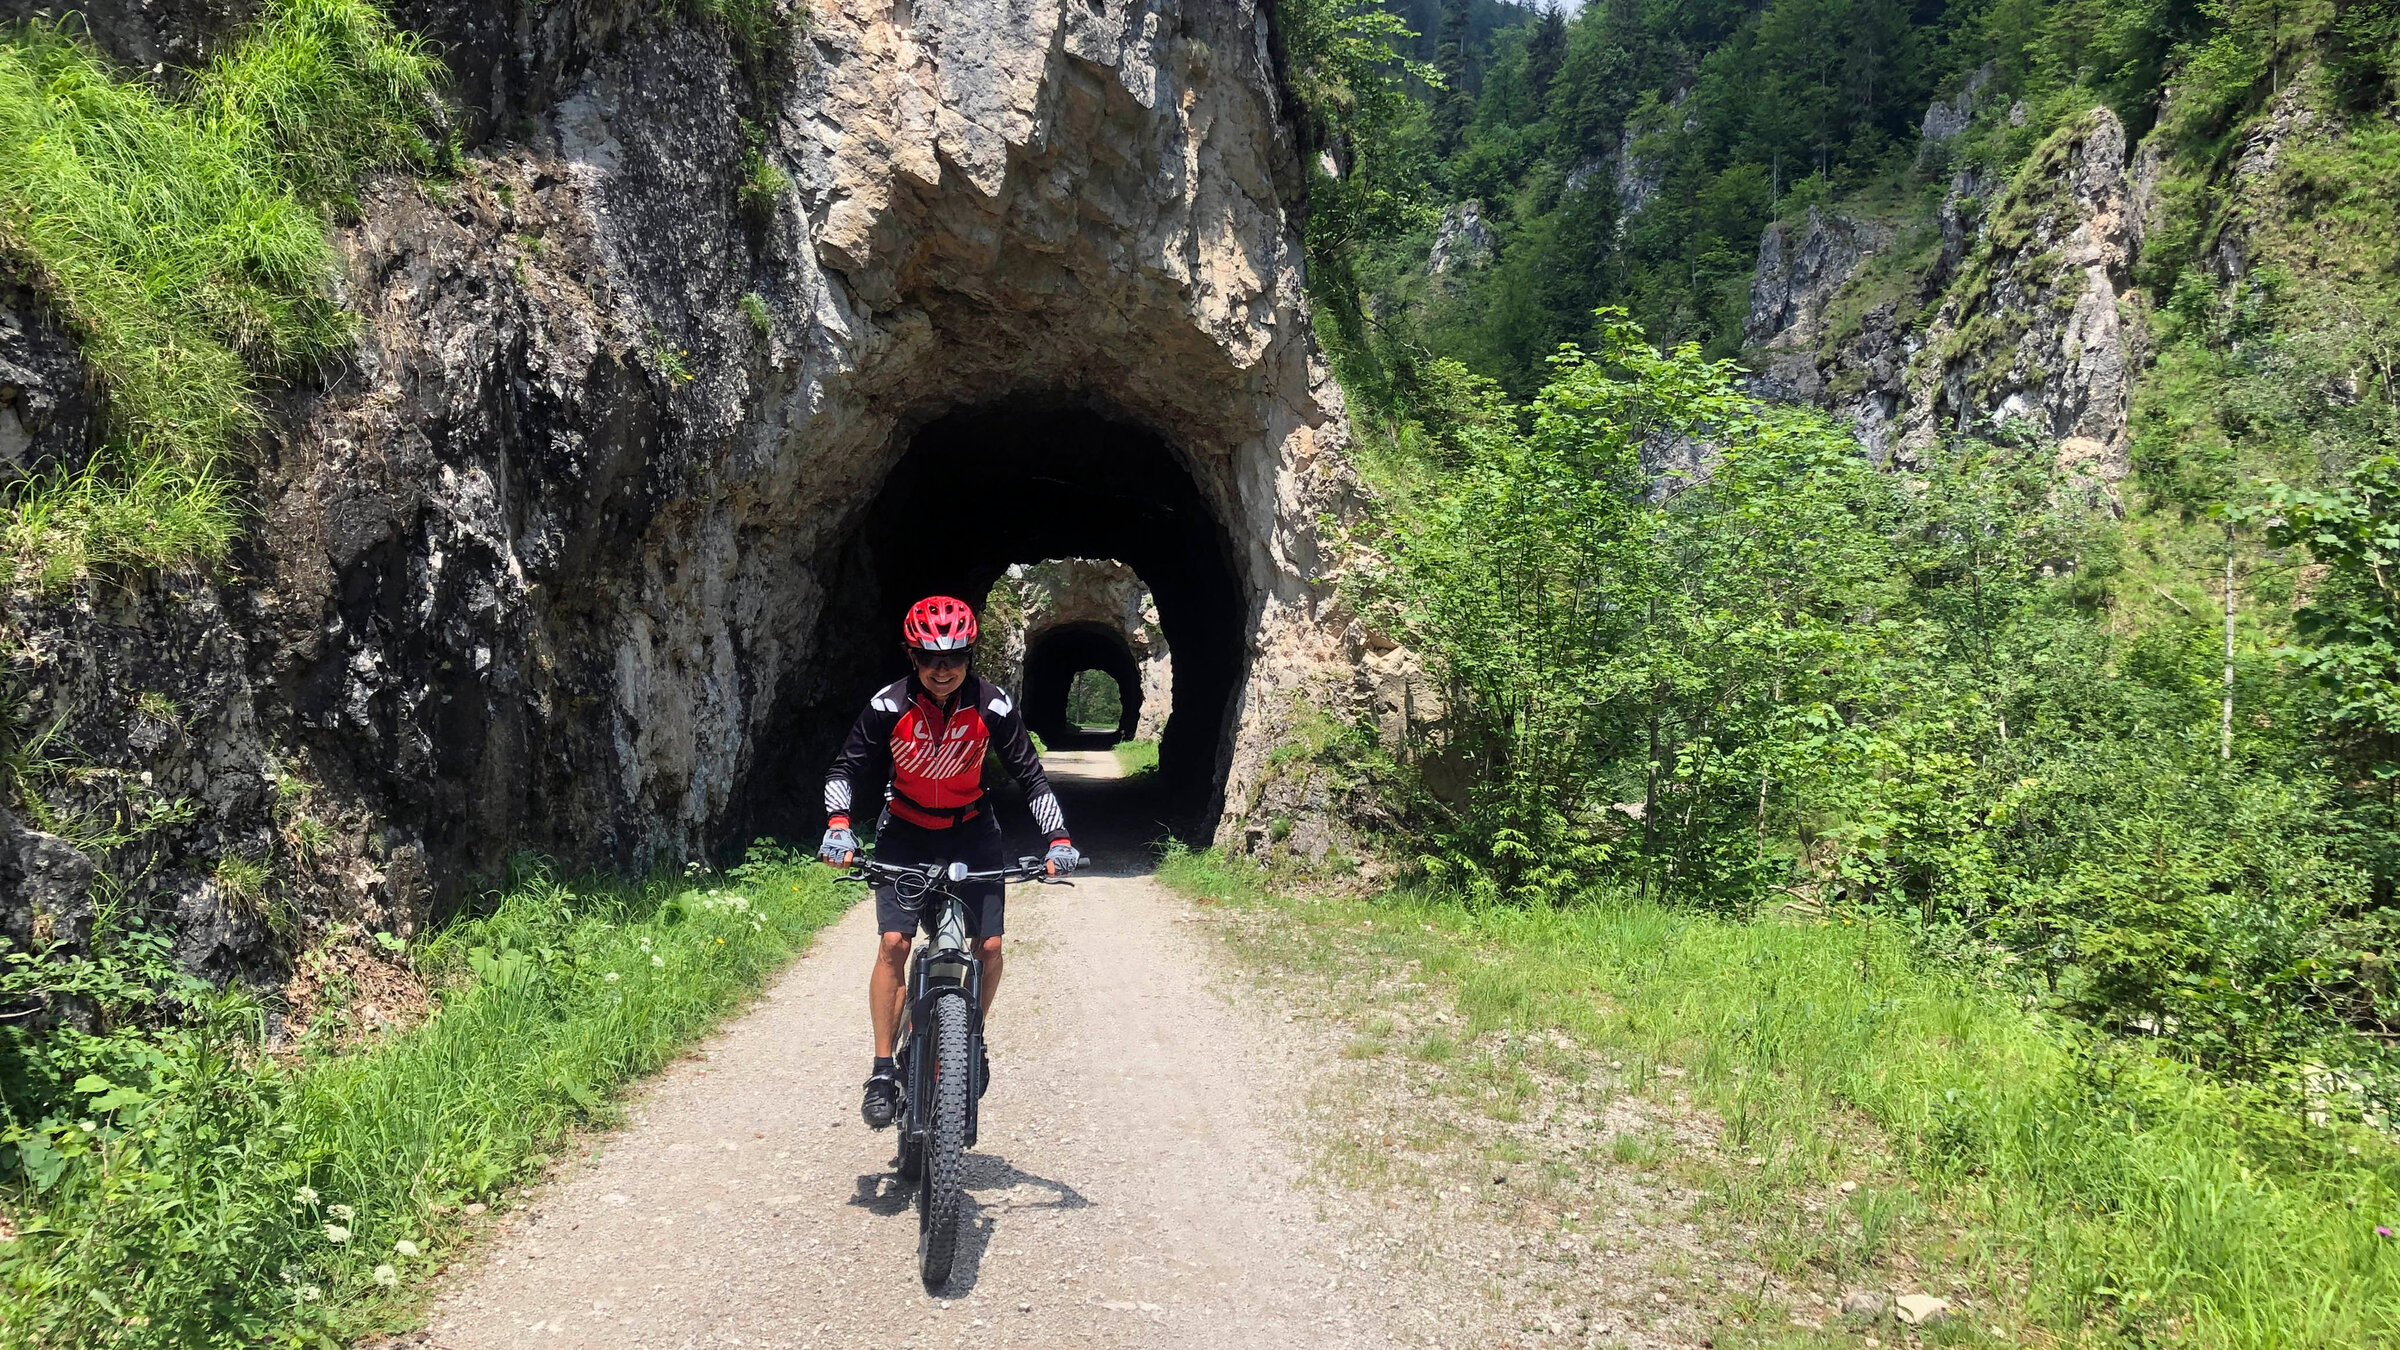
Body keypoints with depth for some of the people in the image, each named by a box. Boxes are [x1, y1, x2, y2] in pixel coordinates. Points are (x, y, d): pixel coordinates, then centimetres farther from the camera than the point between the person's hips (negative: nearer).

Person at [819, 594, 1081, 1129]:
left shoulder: (992, 705, -19)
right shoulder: (889, 705, -20)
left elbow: (1031, 776, -13)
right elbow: (845, 769, -11)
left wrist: (1058, 840, -23)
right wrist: (838, 825, -28)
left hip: (971, 829, 1)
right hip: (905, 830, -1)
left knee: (989, 945, -9)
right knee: (893, 942, -15)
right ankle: (883, 1070, -5)